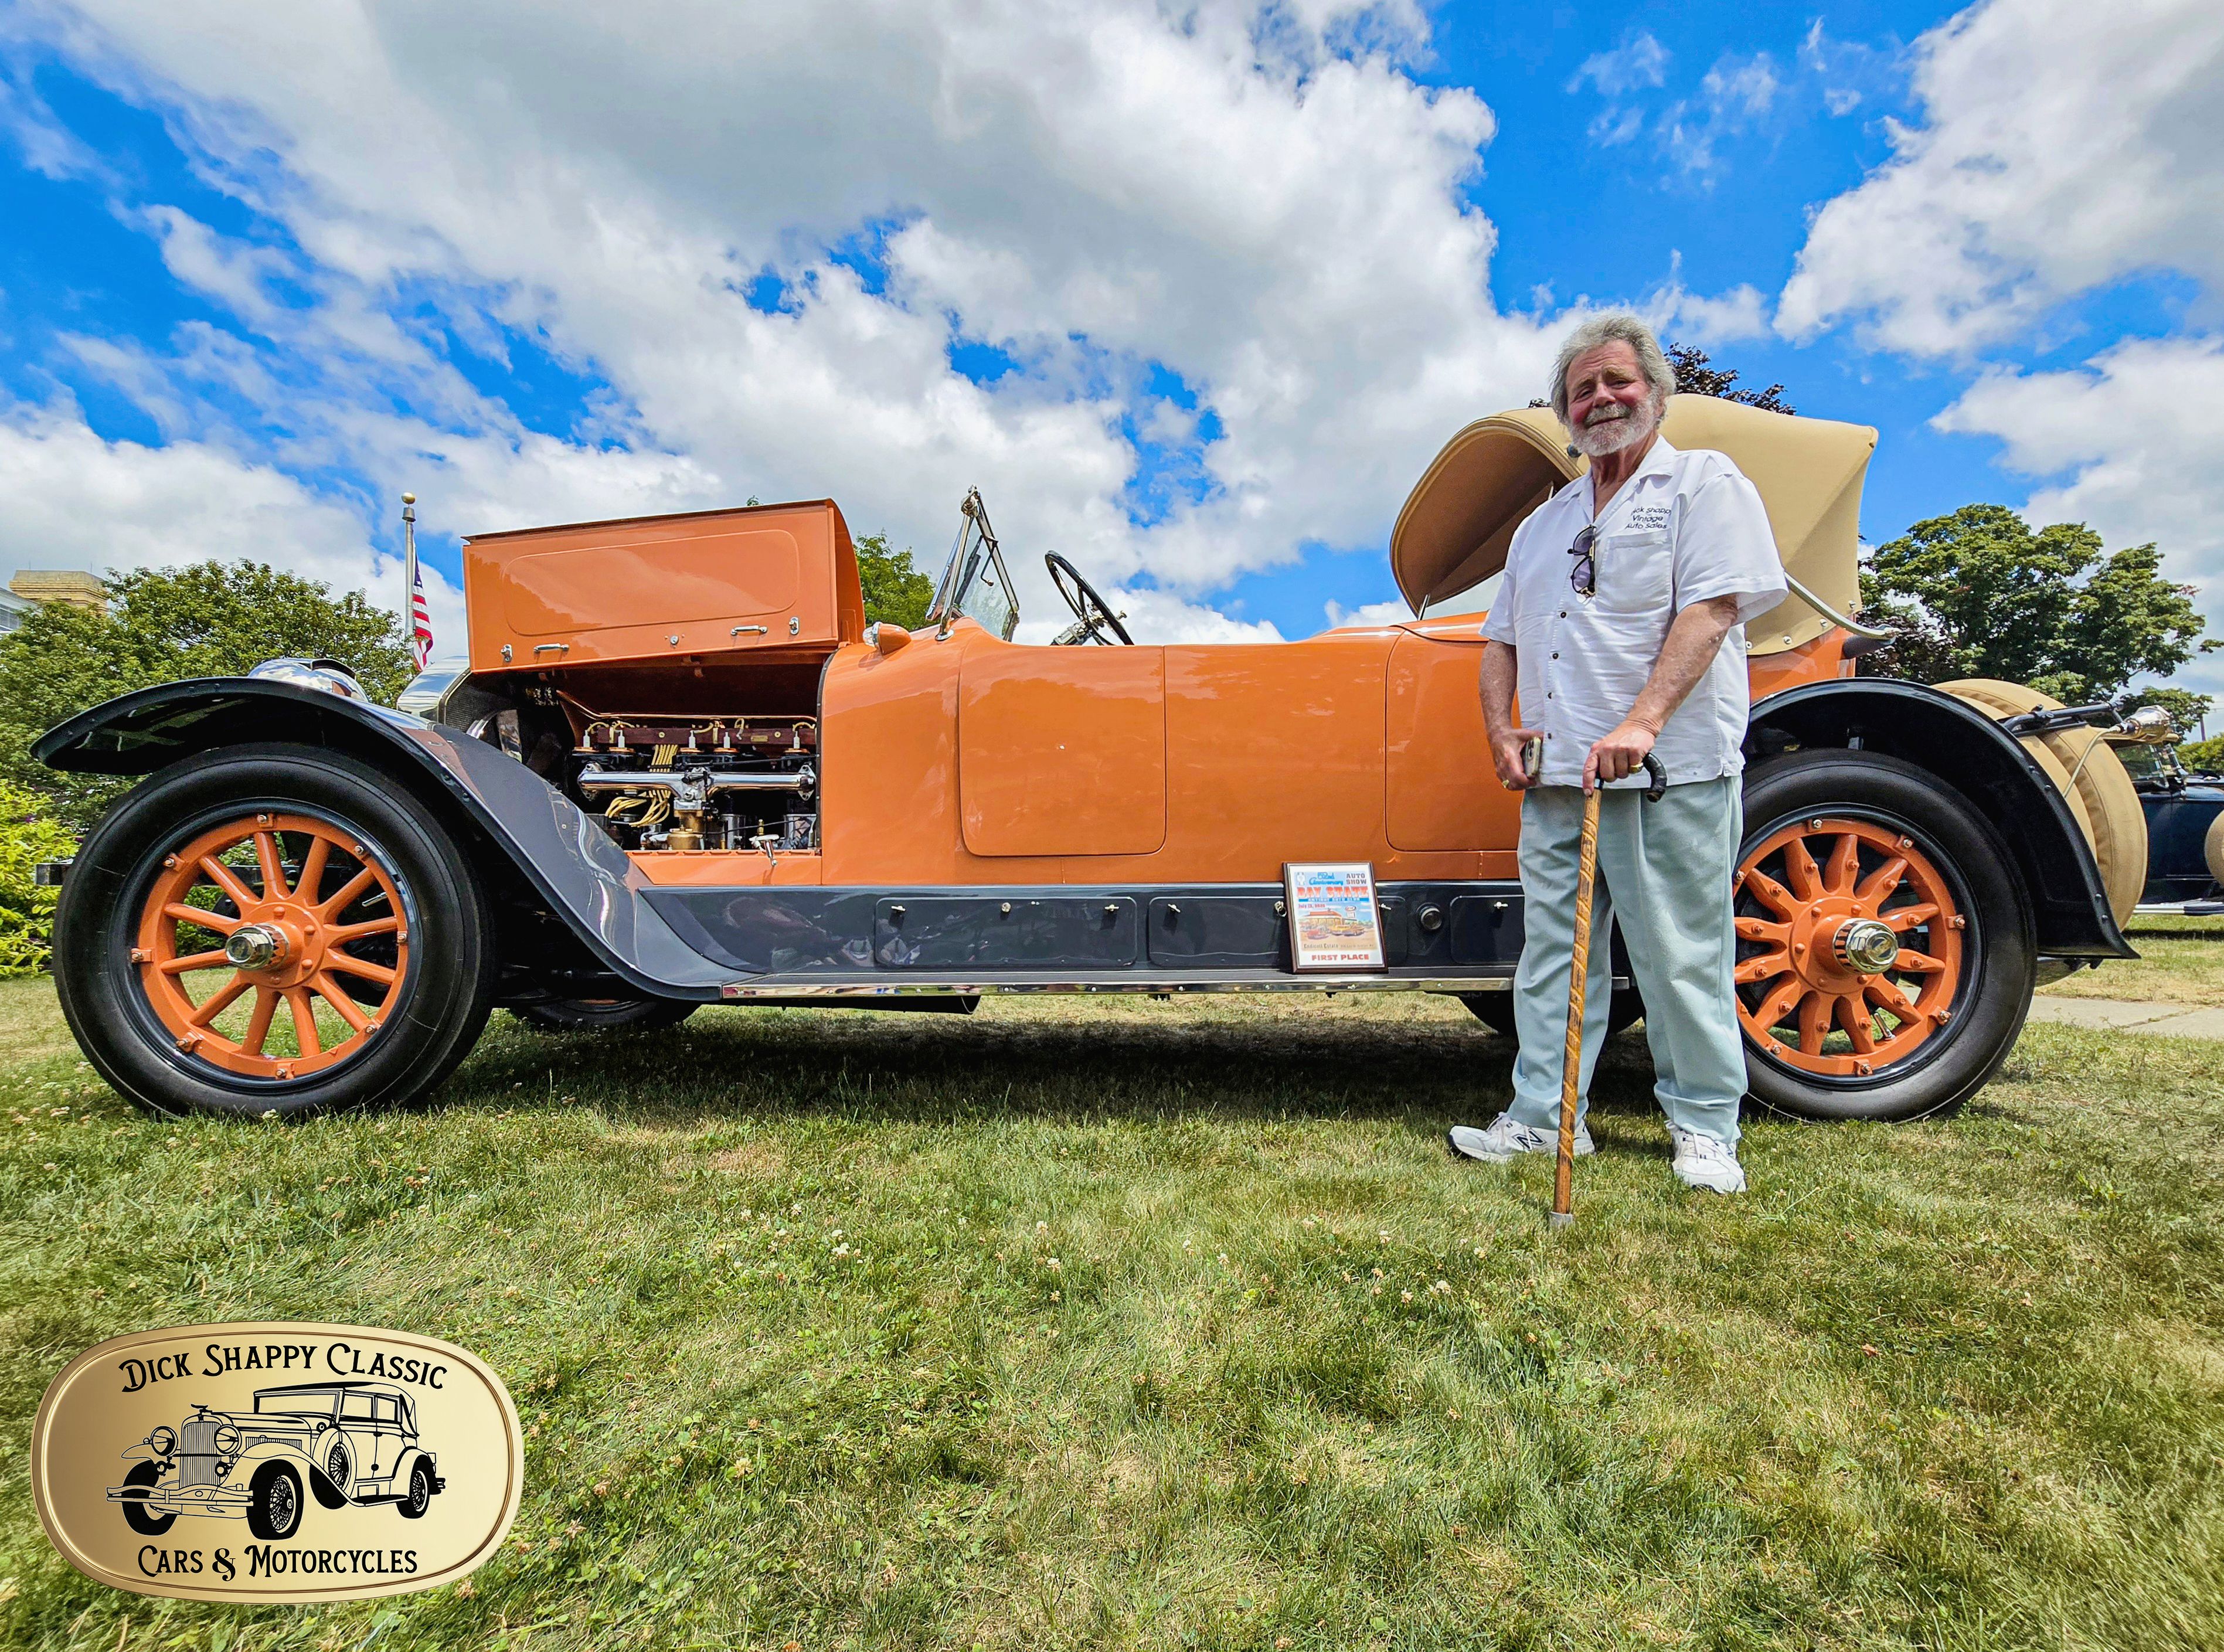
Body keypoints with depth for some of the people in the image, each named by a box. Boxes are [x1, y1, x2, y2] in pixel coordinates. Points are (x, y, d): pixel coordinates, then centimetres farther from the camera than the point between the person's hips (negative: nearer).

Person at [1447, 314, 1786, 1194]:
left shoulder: (1705, 482, 4)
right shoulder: (1544, 522, 23)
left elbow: (1710, 609, -10)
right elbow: (1503, 637, 23)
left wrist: (1640, 724, -23)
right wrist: (1500, 729, 6)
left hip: (1671, 770, -5)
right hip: (1556, 775, 6)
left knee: (1682, 955, 0)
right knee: (1552, 949, 6)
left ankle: (1705, 1128, 16)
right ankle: (1542, 1116, 15)